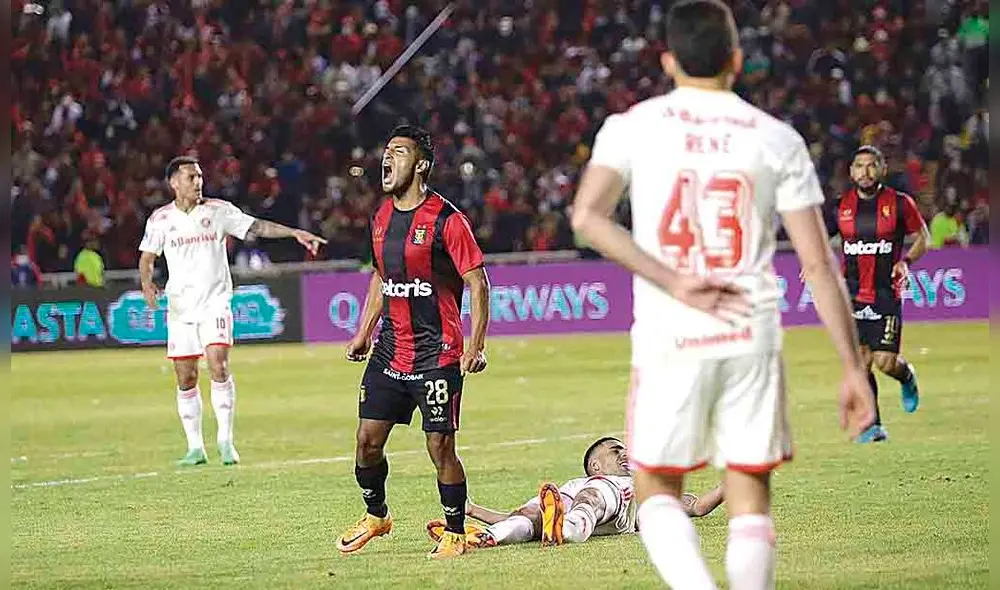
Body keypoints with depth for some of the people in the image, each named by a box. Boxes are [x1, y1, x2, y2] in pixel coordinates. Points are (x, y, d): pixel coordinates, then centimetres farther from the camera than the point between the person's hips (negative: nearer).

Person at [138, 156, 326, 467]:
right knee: (186, 378, 2)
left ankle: (225, 441, -10)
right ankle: (195, 447, 12)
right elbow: (147, 257, 11)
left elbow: (257, 227, 1)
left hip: (215, 302, -1)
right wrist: (147, 284, -8)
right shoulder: (160, 219, 4)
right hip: (180, 306, 2)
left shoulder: (219, 211, 2)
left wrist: (296, 233, -9)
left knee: (218, 366, -17)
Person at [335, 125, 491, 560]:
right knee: (367, 439, 5)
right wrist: (364, 333, 19)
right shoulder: (381, 218, 9)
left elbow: (478, 283, -11)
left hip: (437, 354, -6)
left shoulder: (446, 220, -12)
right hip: (390, 350, 6)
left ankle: (456, 534, 9)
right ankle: (375, 515, 28)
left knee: (440, 446, -5)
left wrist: (476, 346, -17)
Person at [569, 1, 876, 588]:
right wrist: (854, 368, 4)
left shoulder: (632, 126, 3)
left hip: (669, 339, -1)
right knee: (751, 499, 10)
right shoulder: (777, 139, 4)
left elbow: (587, 217, -13)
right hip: (753, 336, 1)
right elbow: (819, 262, 0)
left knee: (658, 491, 13)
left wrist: (674, 284, -12)